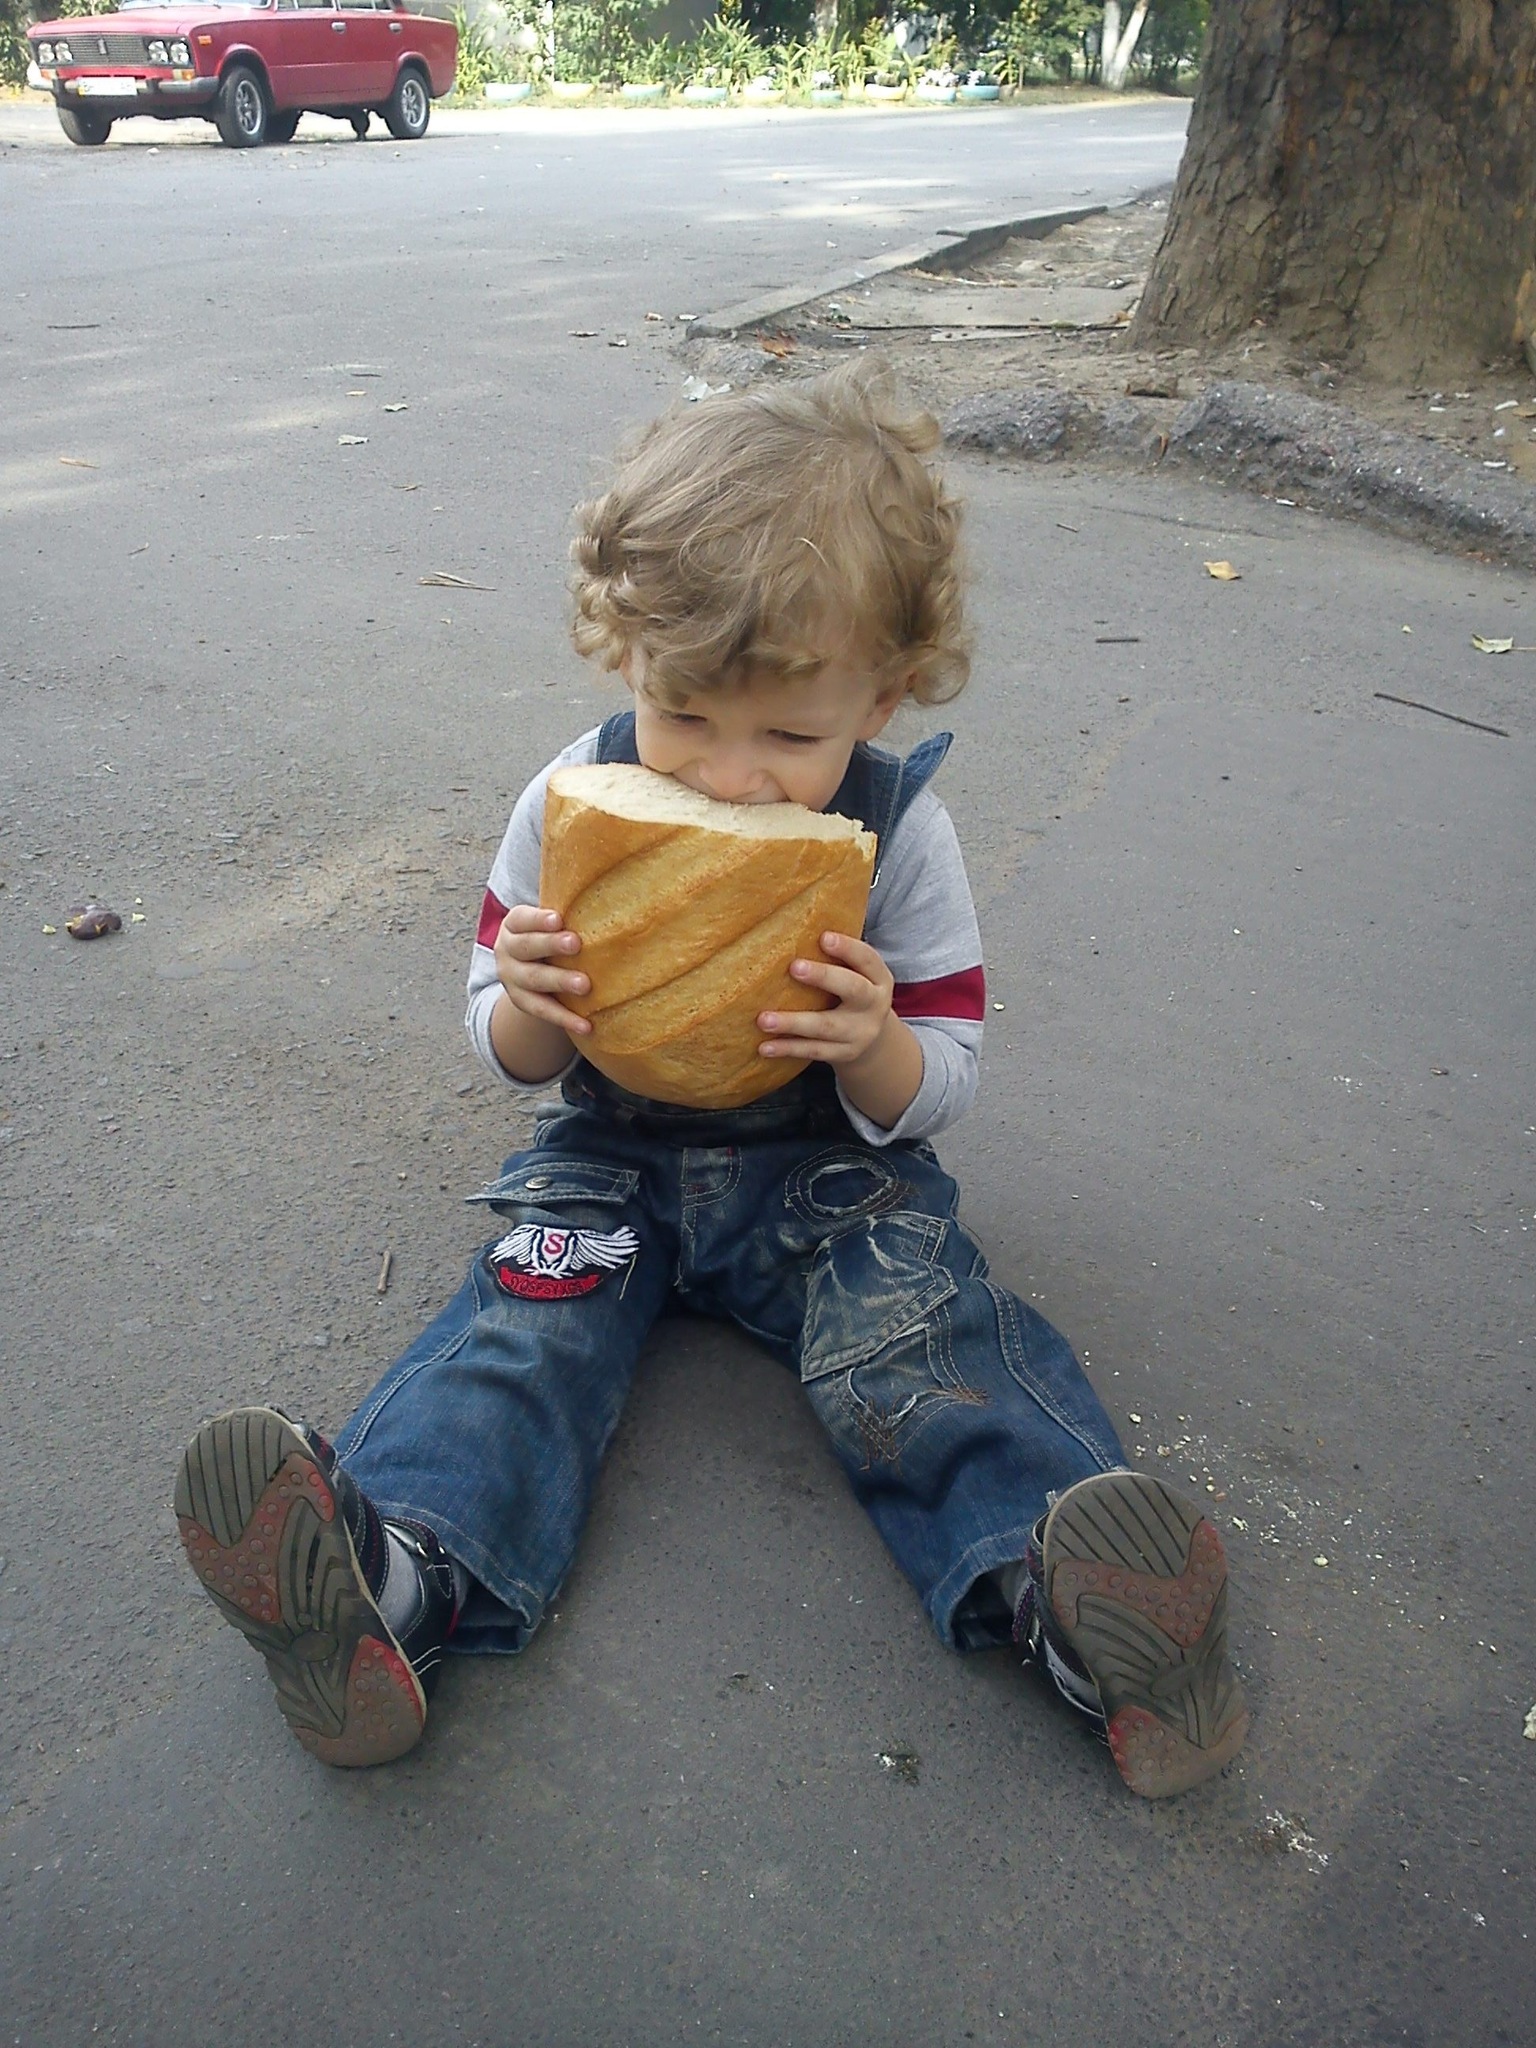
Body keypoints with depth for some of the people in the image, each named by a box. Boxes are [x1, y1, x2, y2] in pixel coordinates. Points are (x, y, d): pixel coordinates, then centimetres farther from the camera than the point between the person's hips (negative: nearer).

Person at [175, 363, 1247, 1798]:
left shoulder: (897, 833, -13)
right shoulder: (573, 802, -10)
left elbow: (936, 1094, -8)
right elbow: (509, 1053, -1)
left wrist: (876, 1047, -32)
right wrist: (532, 1009, -27)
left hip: (833, 1168, -1)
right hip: (610, 1153, 1)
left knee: (914, 1329, -25)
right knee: (526, 1317, -23)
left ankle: (1052, 1586, -37)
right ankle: (402, 1564, -40)